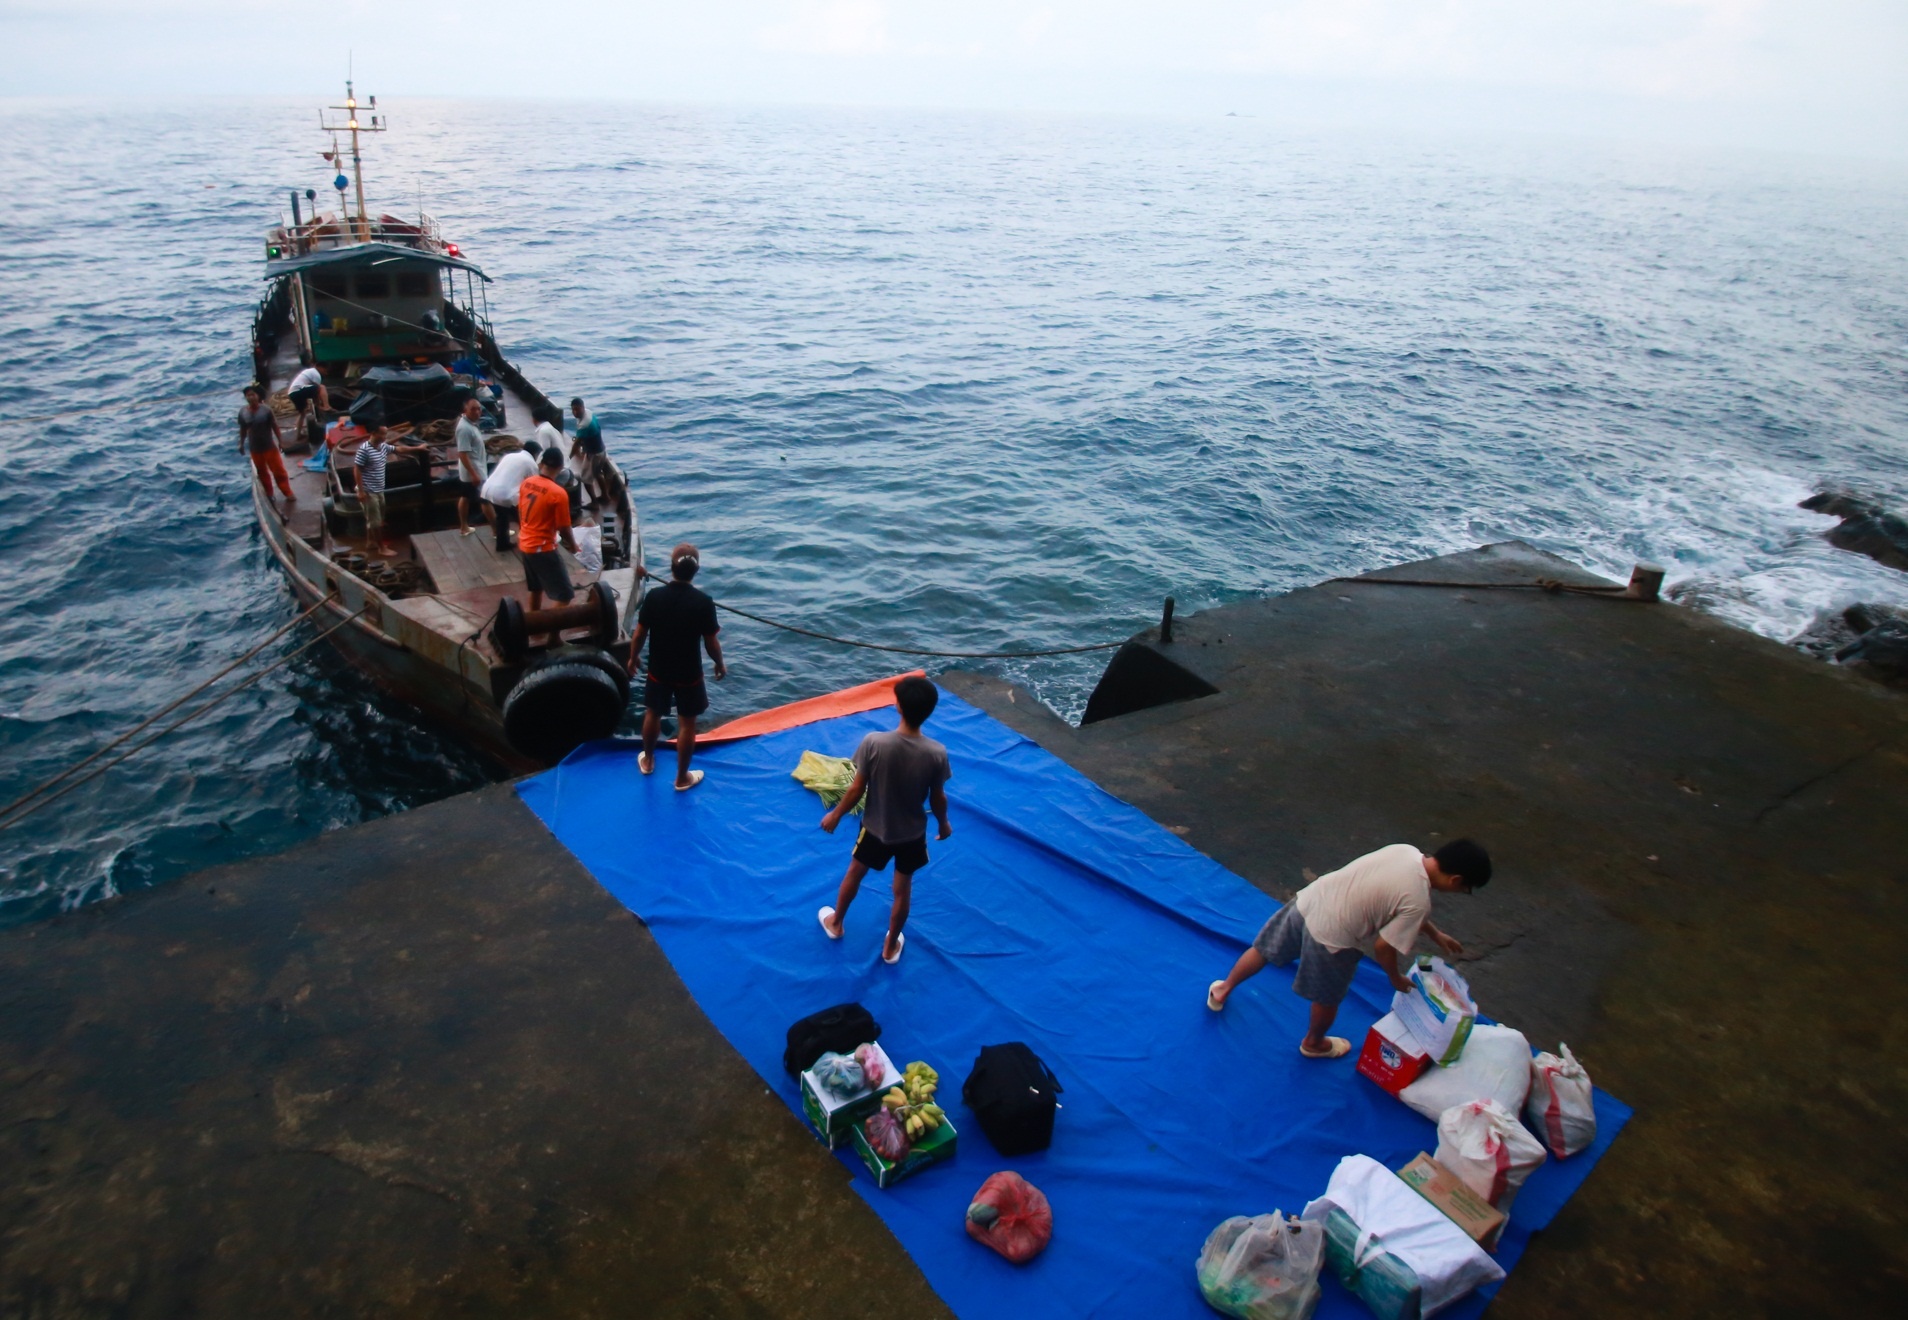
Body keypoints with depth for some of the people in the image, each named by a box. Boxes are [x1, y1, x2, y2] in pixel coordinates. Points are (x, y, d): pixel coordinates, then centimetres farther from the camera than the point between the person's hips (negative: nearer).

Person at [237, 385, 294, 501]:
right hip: (255, 449, 3)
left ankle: (289, 494, 9)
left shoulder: (266, 410, -13)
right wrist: (241, 444, 10)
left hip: (269, 446, -3)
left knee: (278, 471, 1)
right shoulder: (243, 412, -5)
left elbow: (275, 427, -7)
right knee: (262, 472, 15)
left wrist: (280, 441, -7)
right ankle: (269, 494, 30)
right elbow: (243, 430, 5)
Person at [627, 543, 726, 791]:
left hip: (658, 671, 2)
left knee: (653, 714, 25)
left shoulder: (654, 596, -16)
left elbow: (639, 634, -6)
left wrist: (633, 658, 13)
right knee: (687, 724, 14)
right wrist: (720, 664, 6)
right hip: (689, 674, -2)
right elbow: (711, 643, -13)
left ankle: (647, 760, 46)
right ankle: (682, 778, 26)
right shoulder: (703, 603, -22)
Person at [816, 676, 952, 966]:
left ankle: (835, 923, 51)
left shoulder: (874, 743, -29)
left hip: (875, 828, 0)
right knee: (903, 890, 23)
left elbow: (857, 790, -17)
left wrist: (835, 815, 1)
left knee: (855, 873, 28)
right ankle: (891, 947, 42)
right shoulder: (937, 754, -25)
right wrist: (943, 823, 11)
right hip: (912, 833, 0)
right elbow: (938, 798, -11)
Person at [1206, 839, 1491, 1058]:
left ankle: (1223, 990, 50)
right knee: (1327, 998, 24)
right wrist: (1397, 979, 6)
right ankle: (1313, 1043, 51)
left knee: (1264, 950, 28)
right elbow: (1383, 948, -14)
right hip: (1331, 936, -6)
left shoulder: (1405, 851, 0)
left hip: (1308, 899, 6)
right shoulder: (1418, 902, -22)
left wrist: (1435, 934, 27)